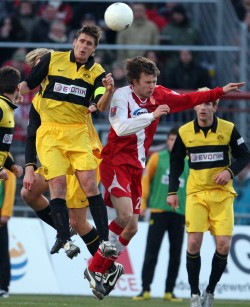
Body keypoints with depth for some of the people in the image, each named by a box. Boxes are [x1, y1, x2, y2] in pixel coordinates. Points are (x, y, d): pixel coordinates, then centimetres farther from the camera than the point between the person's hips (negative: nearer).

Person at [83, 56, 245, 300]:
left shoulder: (158, 95, 6)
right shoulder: (122, 95, -12)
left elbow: (188, 99, 15)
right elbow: (121, 128, -26)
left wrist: (221, 91, 10)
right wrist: (151, 115, -29)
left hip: (135, 168, 8)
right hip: (115, 163, -8)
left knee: (130, 227, 6)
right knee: (125, 216, -22)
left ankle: (100, 271, 17)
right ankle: (94, 269, -11)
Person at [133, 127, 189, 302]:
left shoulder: (188, 163, 8)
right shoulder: (157, 158, 2)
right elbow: (146, 179, 2)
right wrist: (142, 203, -5)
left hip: (179, 214, 2)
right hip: (158, 211, -2)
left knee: (175, 255, 4)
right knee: (151, 253, -5)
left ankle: (169, 291, 12)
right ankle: (145, 289, -3)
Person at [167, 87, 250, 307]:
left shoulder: (228, 130, -4)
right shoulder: (184, 132, 0)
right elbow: (176, 163, 10)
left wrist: (230, 171, -14)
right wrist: (172, 191, 5)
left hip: (222, 193, -1)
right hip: (196, 193, 1)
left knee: (223, 245, -8)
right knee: (193, 243, -11)